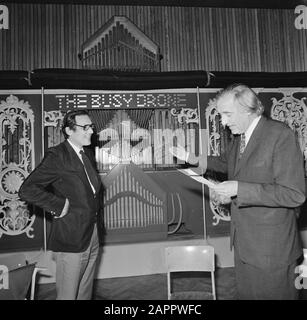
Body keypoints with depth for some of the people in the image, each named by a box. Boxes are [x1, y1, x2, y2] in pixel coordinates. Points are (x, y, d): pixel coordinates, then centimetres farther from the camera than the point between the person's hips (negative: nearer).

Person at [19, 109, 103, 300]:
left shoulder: (88, 155, 11)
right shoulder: (57, 156, -14)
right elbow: (27, 190, -21)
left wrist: (97, 209, 10)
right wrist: (59, 205, -18)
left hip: (93, 237, 7)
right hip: (70, 239, -7)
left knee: (85, 292, 20)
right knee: (68, 294, 8)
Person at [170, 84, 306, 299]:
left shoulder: (281, 135, -19)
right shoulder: (238, 137, 6)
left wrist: (239, 189, -27)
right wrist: (195, 160, 15)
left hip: (271, 247, -7)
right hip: (243, 241, 8)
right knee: (246, 293, 20)